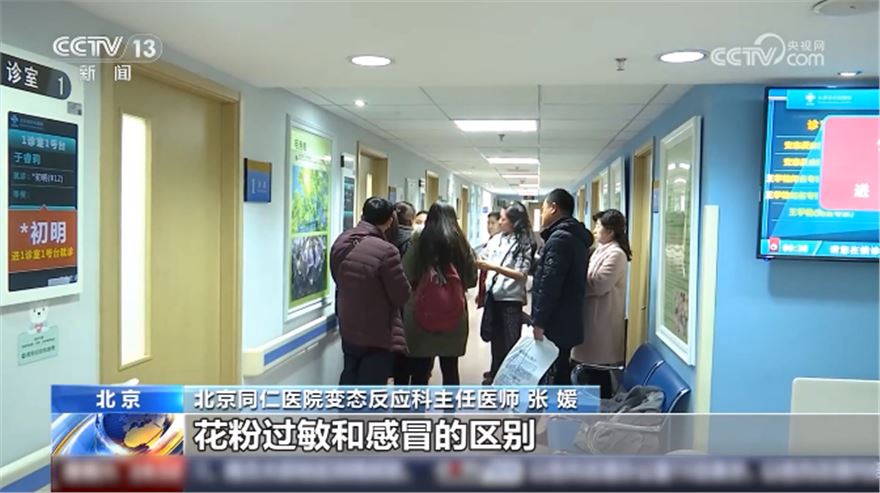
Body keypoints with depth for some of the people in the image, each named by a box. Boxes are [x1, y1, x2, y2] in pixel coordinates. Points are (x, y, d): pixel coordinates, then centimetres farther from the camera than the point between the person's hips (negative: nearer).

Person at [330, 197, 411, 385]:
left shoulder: (340, 243, -3)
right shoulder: (386, 251, -26)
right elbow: (402, 295, -17)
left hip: (348, 329, 7)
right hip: (378, 335, -7)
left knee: (349, 380, 21)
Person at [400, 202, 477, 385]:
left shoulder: (419, 242, -8)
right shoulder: (461, 243, -2)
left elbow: (405, 277, -6)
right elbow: (472, 280, 5)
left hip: (421, 313, -2)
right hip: (454, 314, 2)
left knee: (419, 371, 7)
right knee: (450, 369, 14)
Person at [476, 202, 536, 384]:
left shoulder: (524, 244, -9)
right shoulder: (495, 240, 4)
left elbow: (522, 275, -18)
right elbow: (485, 263, 12)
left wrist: (493, 267, -24)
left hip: (511, 299, -5)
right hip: (493, 296, 5)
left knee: (510, 342, 4)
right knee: (496, 339, 17)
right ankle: (496, 374, 32)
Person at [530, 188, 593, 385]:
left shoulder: (559, 238, -16)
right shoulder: (576, 237, 15)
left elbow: (549, 285, -22)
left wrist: (539, 322, -18)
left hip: (555, 324, -10)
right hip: (567, 322, 10)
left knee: (553, 378, -4)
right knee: (561, 374, 16)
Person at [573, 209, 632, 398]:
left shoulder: (616, 254, -15)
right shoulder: (602, 250, 16)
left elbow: (598, 285, -21)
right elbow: (590, 279, 19)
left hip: (603, 320, -10)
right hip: (594, 317, 10)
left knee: (599, 371, -3)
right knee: (593, 369, 14)